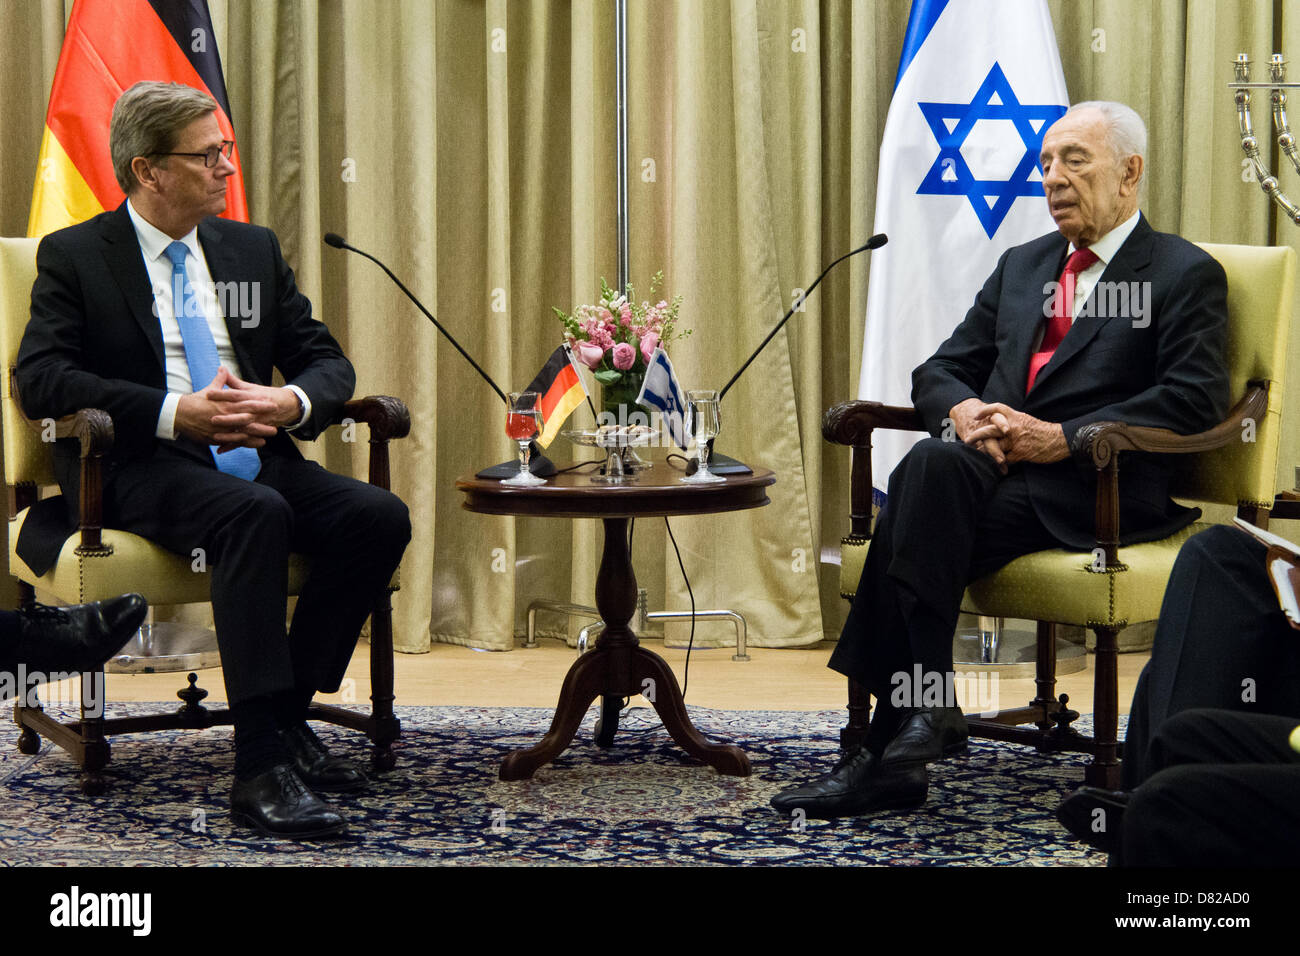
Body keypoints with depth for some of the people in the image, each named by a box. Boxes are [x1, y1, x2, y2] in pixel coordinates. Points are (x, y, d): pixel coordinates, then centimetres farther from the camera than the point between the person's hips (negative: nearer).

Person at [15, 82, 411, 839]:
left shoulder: (254, 249, 19)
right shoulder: (74, 257, 4)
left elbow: (329, 363, 16)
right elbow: (40, 379, -9)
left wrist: (292, 401, -10)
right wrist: (174, 414, -20)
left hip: (253, 457, 6)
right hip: (138, 466, -6)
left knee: (379, 517, -21)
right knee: (255, 516, -37)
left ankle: (286, 714, -11)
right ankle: (261, 765, -40)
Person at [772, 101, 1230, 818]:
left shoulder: (1185, 274, 6)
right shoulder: (1022, 264, 25)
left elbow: (1194, 400, -8)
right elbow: (939, 371, 22)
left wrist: (1062, 437, -17)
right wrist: (962, 412, -4)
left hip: (1098, 489, -5)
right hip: (992, 463, 5)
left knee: (928, 486, -30)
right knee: (933, 461, -31)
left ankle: (892, 745, -31)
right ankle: (922, 713, -31)